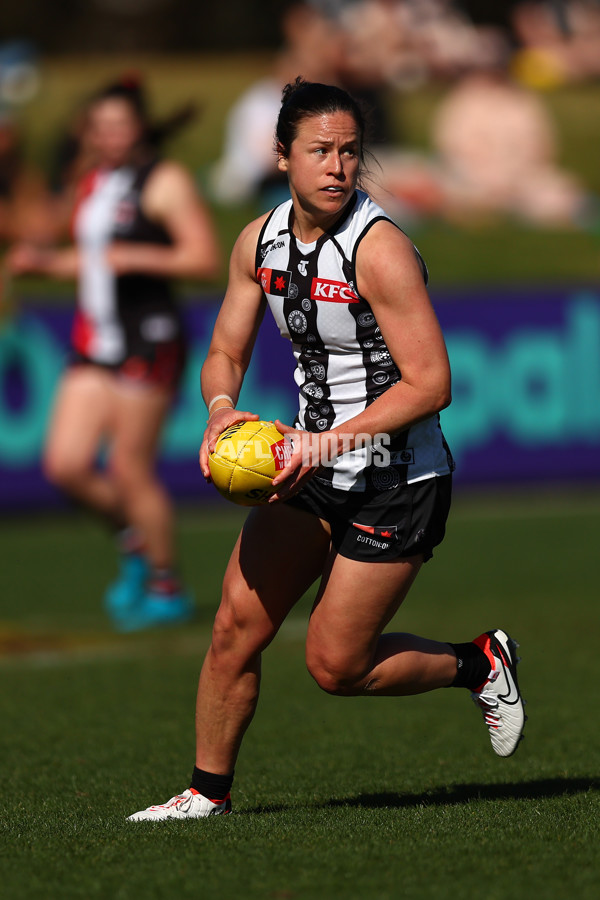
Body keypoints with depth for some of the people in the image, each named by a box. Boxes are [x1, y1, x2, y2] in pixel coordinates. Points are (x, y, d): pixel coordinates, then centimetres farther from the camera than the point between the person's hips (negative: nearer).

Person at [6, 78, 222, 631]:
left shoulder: (164, 182, -8)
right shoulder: (93, 185, 16)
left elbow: (206, 258, -13)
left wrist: (136, 257, -23)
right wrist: (45, 262, 11)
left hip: (148, 342, -7)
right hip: (95, 345, 7)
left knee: (129, 470, -5)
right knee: (66, 465, 0)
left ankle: (167, 589, 9)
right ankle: (135, 542, 24)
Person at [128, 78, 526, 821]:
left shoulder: (379, 250, -21)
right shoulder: (259, 241, 1)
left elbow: (430, 384, -22)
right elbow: (225, 352, 11)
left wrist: (332, 442, -27)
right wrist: (222, 410, -12)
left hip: (395, 482, -6)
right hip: (314, 464, 6)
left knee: (335, 666, -2)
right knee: (236, 626, -2)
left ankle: (478, 663, 21)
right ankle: (209, 791, 13)